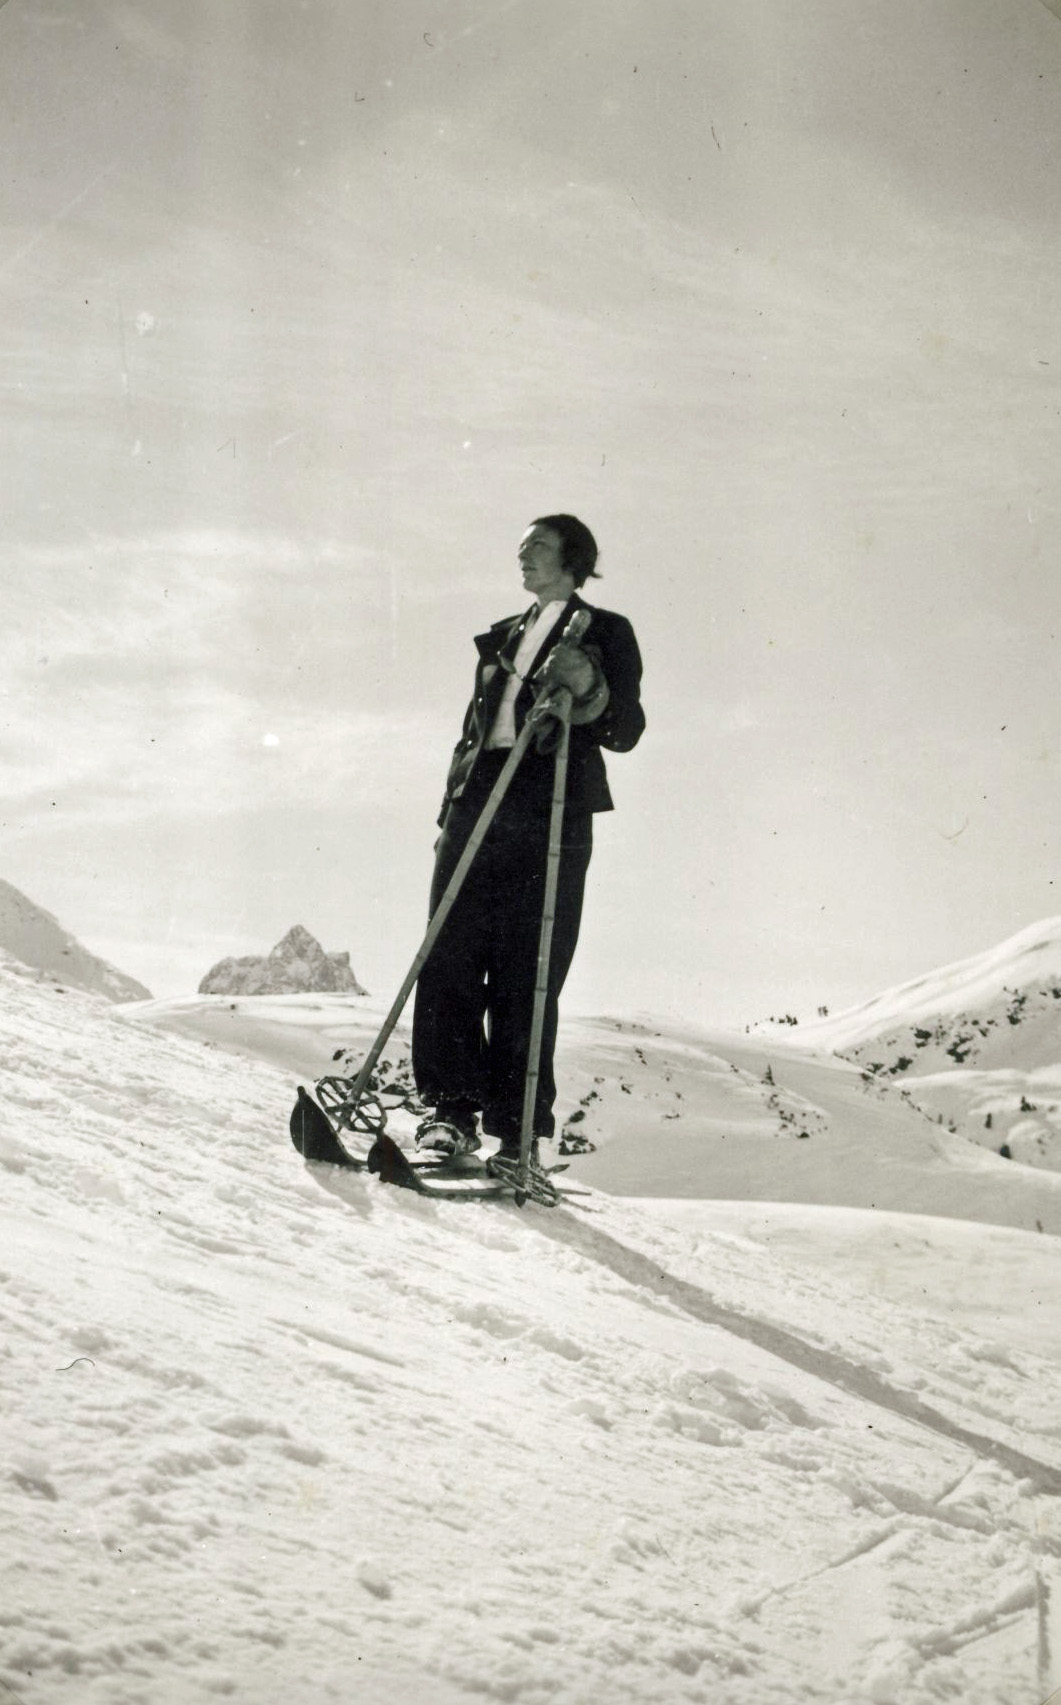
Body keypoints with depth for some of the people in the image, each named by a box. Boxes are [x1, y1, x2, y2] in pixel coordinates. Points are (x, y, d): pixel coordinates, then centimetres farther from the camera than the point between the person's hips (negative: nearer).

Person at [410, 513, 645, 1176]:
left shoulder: (605, 632, 10)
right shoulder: (503, 637, 26)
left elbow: (626, 731, 1)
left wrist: (590, 689, -18)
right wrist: (452, 810, 19)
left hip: (552, 814, -5)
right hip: (478, 804, 5)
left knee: (526, 976, -8)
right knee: (449, 960, -5)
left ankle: (519, 1131, -5)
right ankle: (453, 1109, 0)